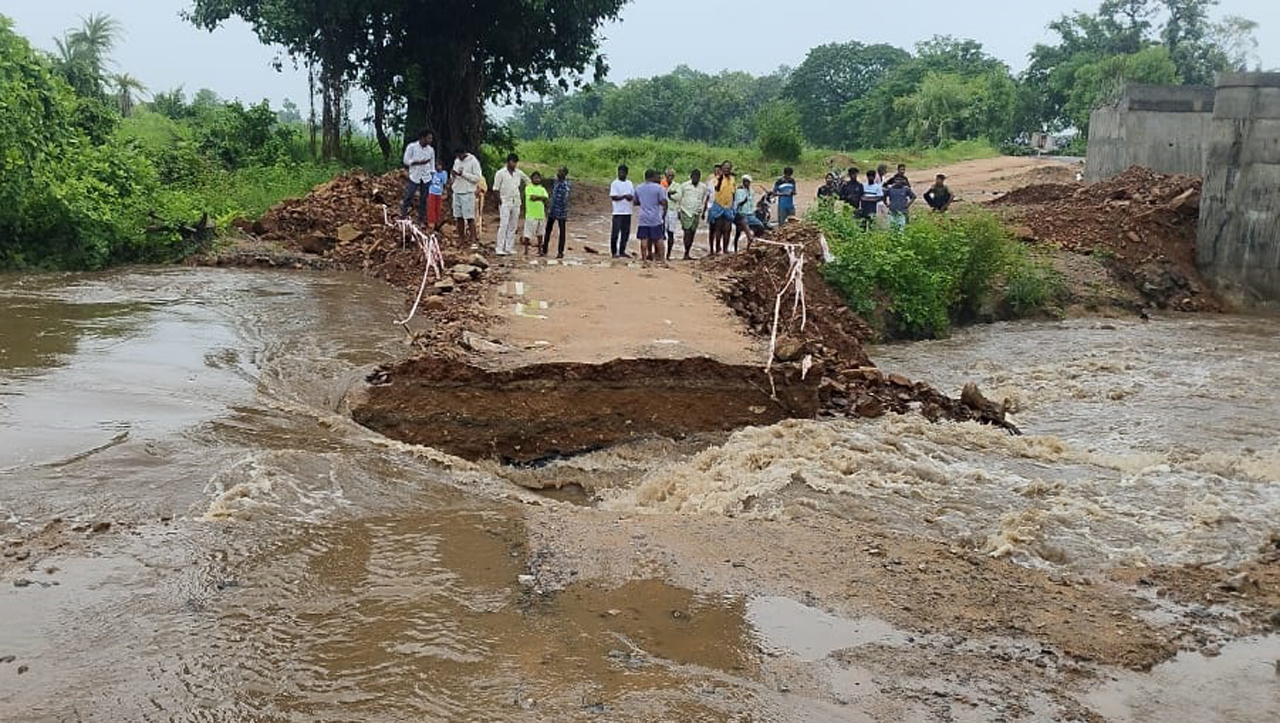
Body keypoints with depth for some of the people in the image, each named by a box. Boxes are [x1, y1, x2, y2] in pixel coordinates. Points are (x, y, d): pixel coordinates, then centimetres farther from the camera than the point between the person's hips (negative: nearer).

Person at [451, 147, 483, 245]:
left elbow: (478, 178, -14)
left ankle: (473, 238, -6)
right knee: (459, 217, 9)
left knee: (470, 217, -8)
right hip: (456, 192, 7)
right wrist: (453, 175, -4)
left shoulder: (473, 162, -9)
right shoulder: (457, 161, 12)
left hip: (467, 193, -7)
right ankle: (461, 237, 17)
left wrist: (464, 174, -20)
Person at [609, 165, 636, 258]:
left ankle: (622, 251, 14)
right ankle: (614, 252, 1)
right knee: (615, 232, -5)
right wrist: (624, 196, -20)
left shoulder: (630, 183, 13)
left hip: (627, 212, 5)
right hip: (618, 212, -5)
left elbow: (633, 196, 12)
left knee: (626, 232, 6)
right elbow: (613, 197, -11)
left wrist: (630, 197, -11)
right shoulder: (615, 183, -2)